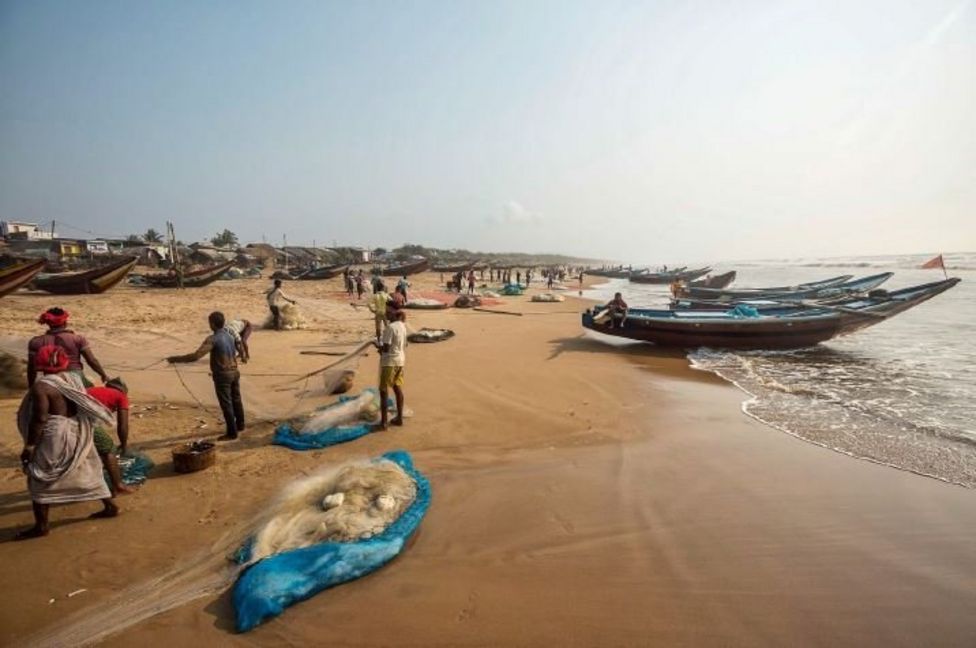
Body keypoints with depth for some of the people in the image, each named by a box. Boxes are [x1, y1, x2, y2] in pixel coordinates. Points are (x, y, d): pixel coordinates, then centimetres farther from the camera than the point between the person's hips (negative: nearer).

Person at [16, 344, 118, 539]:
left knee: (40, 480, 7)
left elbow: (40, 418, -19)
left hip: (56, 437, -7)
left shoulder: (41, 386, -16)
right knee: (88, 471, 18)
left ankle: (41, 525, 11)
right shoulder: (73, 378, 5)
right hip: (79, 434, 7)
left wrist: (29, 445, -12)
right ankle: (110, 506, 23)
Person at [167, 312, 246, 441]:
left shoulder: (213, 339, -19)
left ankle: (232, 433, 9)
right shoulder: (231, 335, 5)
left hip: (222, 375, -8)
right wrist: (242, 356, 42)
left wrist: (176, 359, -19)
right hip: (234, 372, 8)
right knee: (236, 400, 21)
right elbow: (241, 349, 21)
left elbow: (196, 356, -27)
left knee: (226, 404, 2)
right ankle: (240, 425, 36)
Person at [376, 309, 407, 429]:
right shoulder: (403, 327, 8)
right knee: (398, 388, 14)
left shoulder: (390, 327, -17)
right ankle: (399, 418, 20)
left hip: (389, 362, -7)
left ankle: (383, 422, 0)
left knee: (384, 390, -1)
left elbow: (386, 348, -19)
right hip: (400, 361, 8)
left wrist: (378, 346, 2)